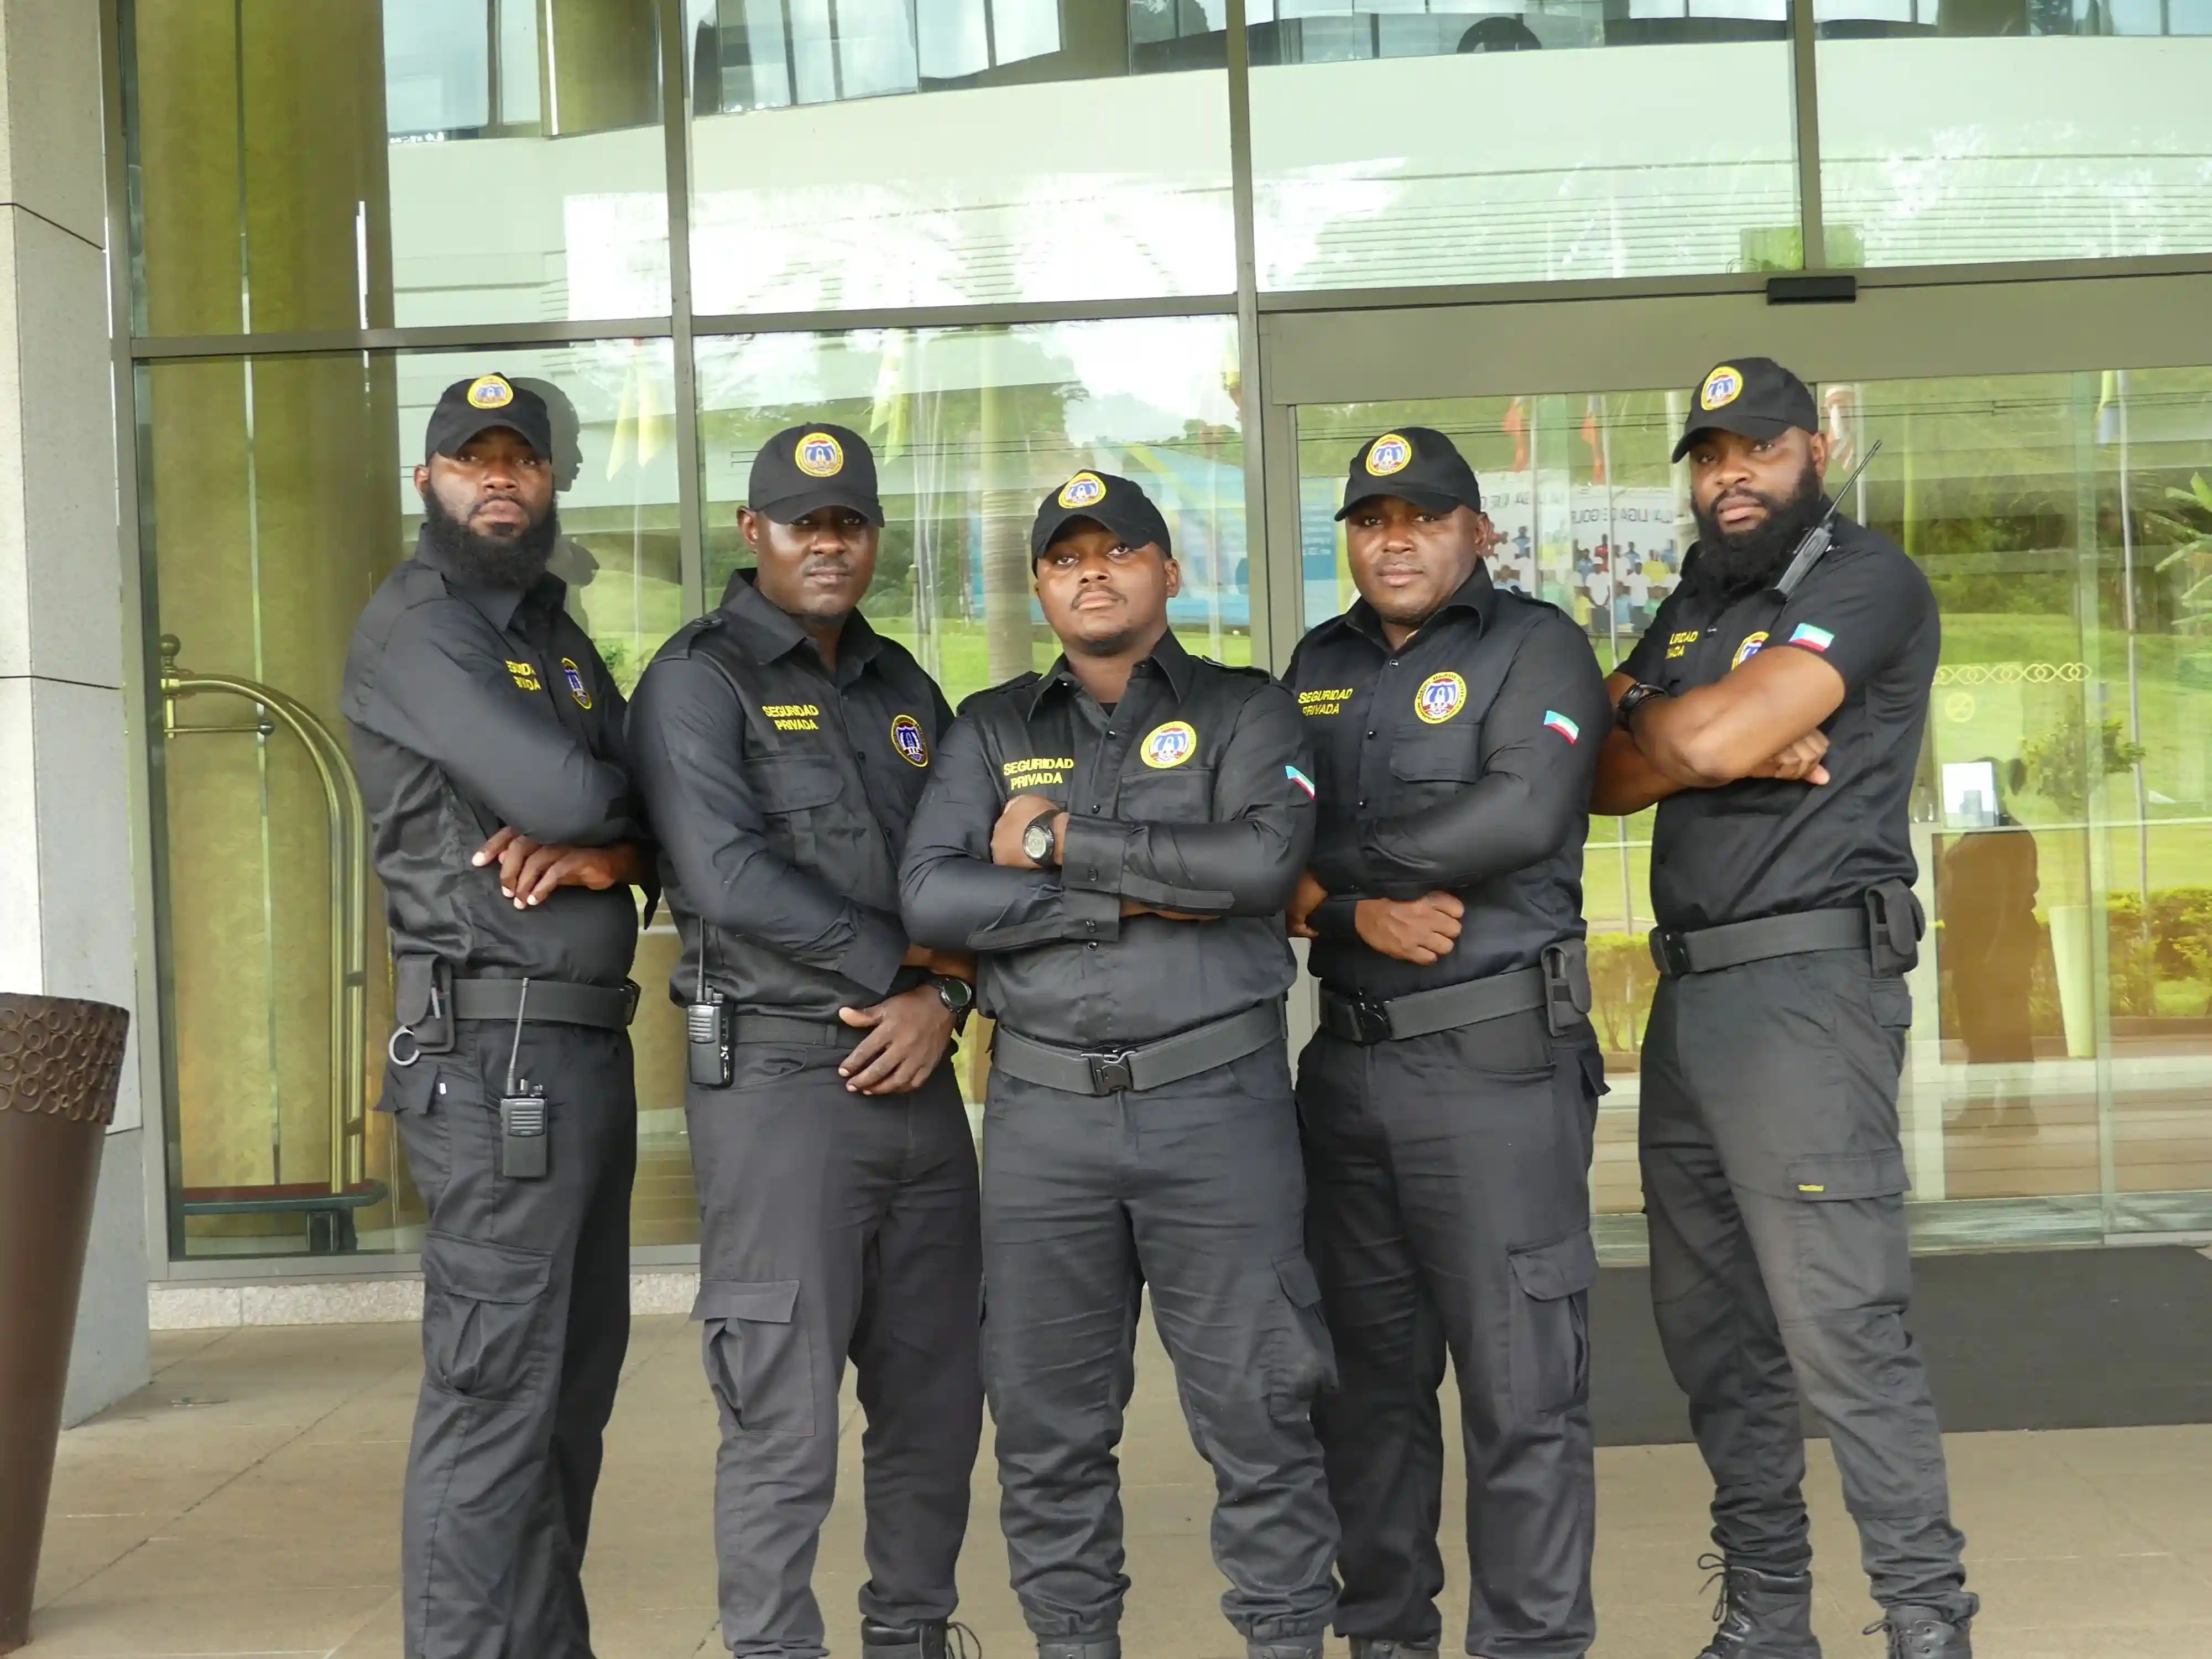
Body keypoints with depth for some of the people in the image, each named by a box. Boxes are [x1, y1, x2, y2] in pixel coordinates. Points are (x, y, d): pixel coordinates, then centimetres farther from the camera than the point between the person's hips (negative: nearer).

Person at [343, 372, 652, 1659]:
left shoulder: (557, 635, 20)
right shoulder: (414, 627, -5)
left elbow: (653, 815, 13)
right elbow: (561, 794, -19)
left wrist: (603, 851, -9)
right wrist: (612, 807, 3)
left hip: (589, 1044, 8)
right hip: (498, 1049, -8)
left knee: (574, 1383, 11)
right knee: (497, 1393, -9)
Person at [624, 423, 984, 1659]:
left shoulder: (905, 689, 16)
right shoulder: (702, 679, -3)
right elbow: (728, 876, -15)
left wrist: (942, 997, -5)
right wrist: (896, 959, -9)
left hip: (917, 1080, 6)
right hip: (778, 1079, -6)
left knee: (937, 1399, 10)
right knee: (787, 1421, -5)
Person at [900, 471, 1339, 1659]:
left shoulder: (1245, 712, 6)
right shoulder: (991, 730, 12)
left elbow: (1263, 859, -14)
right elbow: (932, 898, -3)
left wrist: (1061, 843, -9)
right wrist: (1131, 899, -10)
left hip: (1216, 1099, -2)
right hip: (1043, 1112, 2)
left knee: (1256, 1406, 0)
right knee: (1046, 1421, 7)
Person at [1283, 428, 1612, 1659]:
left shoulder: (1536, 645, -2)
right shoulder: (1319, 667, 14)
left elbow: (1523, 814, -18)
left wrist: (1328, 877, -10)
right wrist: (1365, 913, -15)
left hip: (1498, 1059, -5)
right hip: (1348, 1059, 5)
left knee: (1523, 1384, -2)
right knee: (1371, 1372, 12)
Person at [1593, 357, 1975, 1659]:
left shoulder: (1870, 579, -5)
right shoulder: (1695, 608, 20)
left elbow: (1711, 734, -17)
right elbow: (1599, 781, 9)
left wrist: (1650, 722, 4)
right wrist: (1722, 746, -7)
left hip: (1810, 981, -8)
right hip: (1689, 993, 8)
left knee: (1840, 1328, -10)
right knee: (1713, 1329, 9)